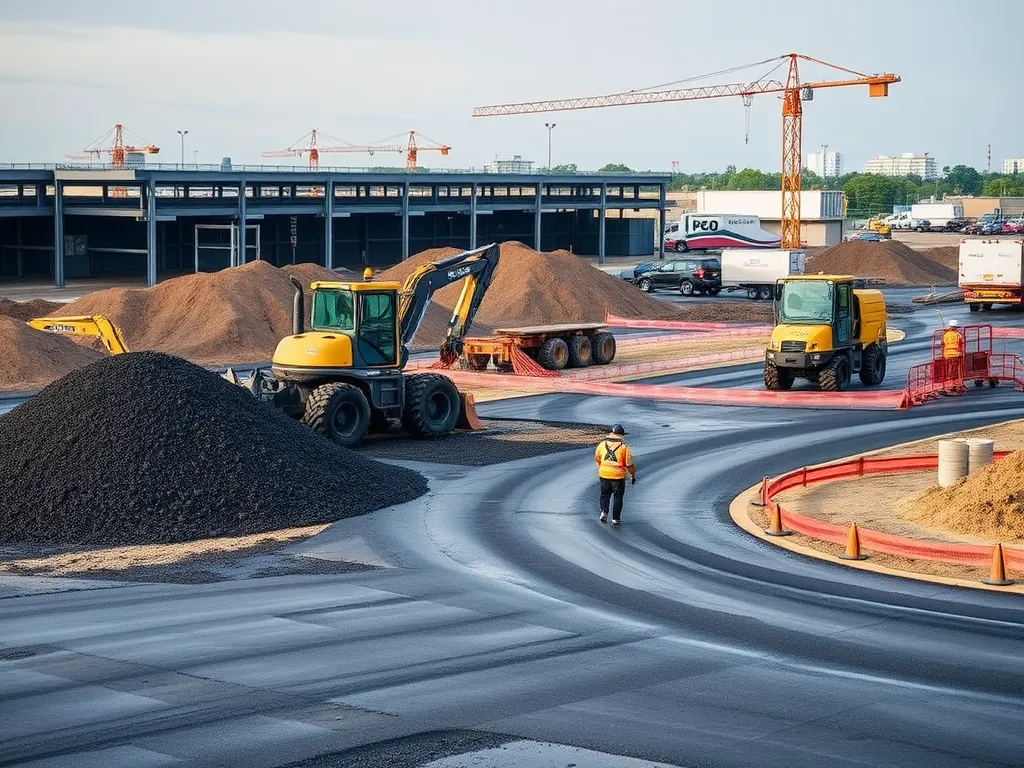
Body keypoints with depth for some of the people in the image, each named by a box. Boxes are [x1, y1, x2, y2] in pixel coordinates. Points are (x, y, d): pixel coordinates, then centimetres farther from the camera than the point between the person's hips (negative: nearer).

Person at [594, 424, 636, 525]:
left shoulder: (602, 444, 0)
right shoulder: (624, 447, -9)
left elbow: (597, 458, 14)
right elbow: (629, 464, -7)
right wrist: (633, 475, 7)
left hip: (604, 475, 2)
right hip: (618, 476, -2)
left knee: (605, 494, 20)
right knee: (618, 497, 10)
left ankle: (604, 511, 1)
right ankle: (615, 518, 12)